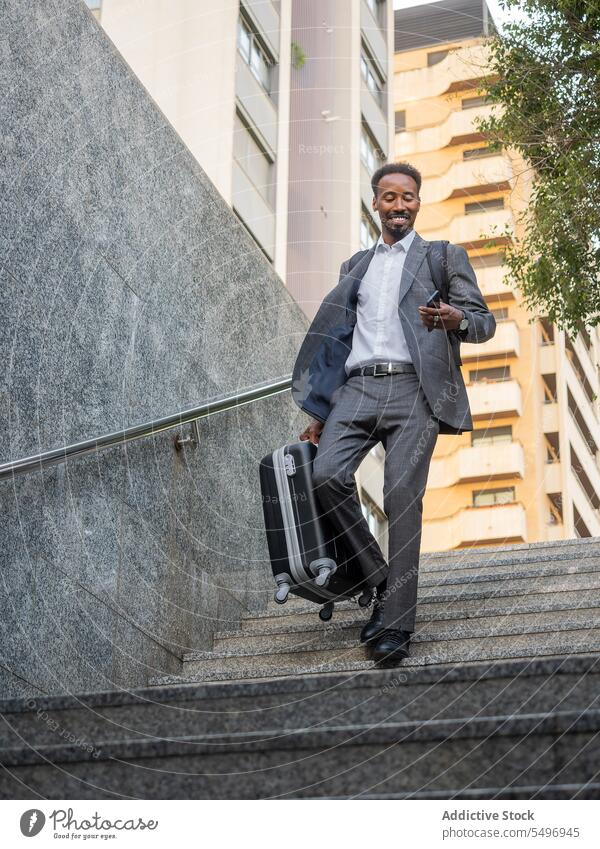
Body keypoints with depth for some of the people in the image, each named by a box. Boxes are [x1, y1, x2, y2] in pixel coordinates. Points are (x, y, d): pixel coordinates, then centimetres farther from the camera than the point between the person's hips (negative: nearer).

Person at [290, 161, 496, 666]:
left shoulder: (445, 257, 15)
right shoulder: (356, 266, 26)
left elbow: (485, 322, 7)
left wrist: (457, 319, -18)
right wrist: (321, 412, 17)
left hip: (412, 388, -3)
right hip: (357, 385, 4)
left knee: (402, 499, -13)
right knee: (326, 474, -19)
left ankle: (397, 623, -8)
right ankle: (380, 579, -2)